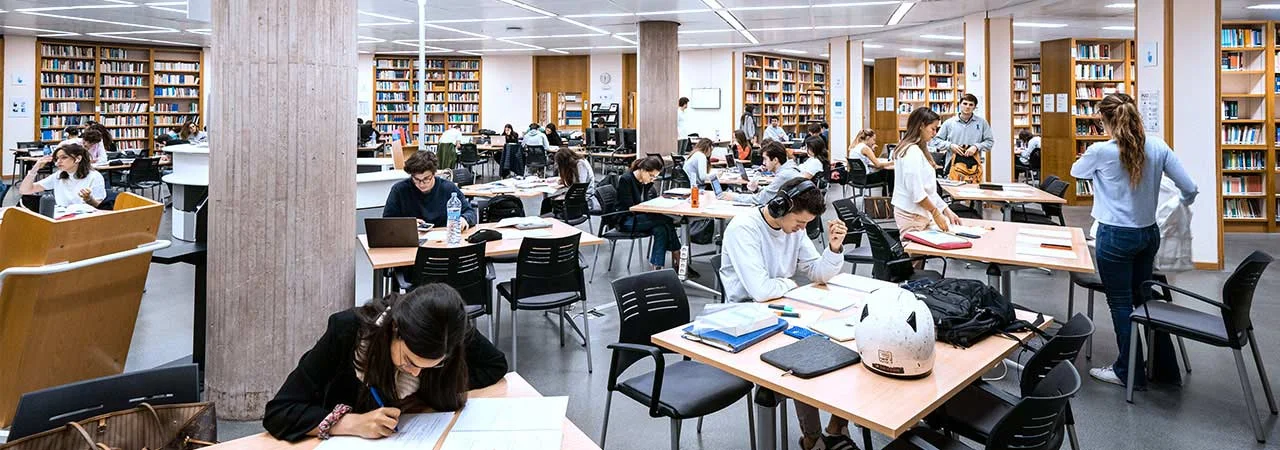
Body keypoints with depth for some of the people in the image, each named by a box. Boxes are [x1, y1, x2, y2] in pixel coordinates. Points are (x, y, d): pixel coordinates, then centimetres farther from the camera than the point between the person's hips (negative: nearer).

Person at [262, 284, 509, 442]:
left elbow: (496, 364, -5)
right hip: (344, 441, -1)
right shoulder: (346, 331, -24)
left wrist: (432, 395, -17)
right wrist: (354, 423, -34)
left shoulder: (449, 331, -20)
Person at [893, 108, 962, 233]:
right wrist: (936, 213, -10)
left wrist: (946, 211, 14)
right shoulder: (912, 152, -15)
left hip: (919, 213, 9)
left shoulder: (918, 150, 15)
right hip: (912, 216, -9)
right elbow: (917, 192, -19)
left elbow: (928, 189, 17)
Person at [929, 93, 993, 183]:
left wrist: (976, 147, -7)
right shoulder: (949, 123, 7)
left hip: (974, 165, 1)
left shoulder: (982, 122, 9)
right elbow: (936, 140, 8)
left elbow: (990, 141, 10)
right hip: (954, 165, -1)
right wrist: (950, 145, -6)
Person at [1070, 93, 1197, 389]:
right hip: (1149, 233, 6)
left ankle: (1129, 372, 17)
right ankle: (1165, 369, 29)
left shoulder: (1100, 151, -16)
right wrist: (1182, 205, 22)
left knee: (1121, 305, 6)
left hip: (1116, 237, -6)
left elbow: (1075, 172, 6)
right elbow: (1190, 189, 1)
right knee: (1144, 299, 19)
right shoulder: (1157, 147, -3)